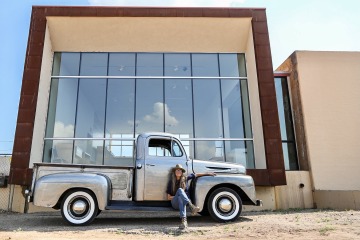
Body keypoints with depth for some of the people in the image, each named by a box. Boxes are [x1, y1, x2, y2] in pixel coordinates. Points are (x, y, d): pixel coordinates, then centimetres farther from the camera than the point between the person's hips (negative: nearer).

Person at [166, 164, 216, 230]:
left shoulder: (185, 178, 8)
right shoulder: (171, 182, 4)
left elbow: (196, 175, 18)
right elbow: (169, 197, 4)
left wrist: (208, 173, 17)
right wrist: (177, 196, -11)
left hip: (183, 201, 1)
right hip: (175, 203, -1)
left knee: (180, 198, -38)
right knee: (180, 190, -32)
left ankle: (184, 220, -55)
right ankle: (191, 206, -51)